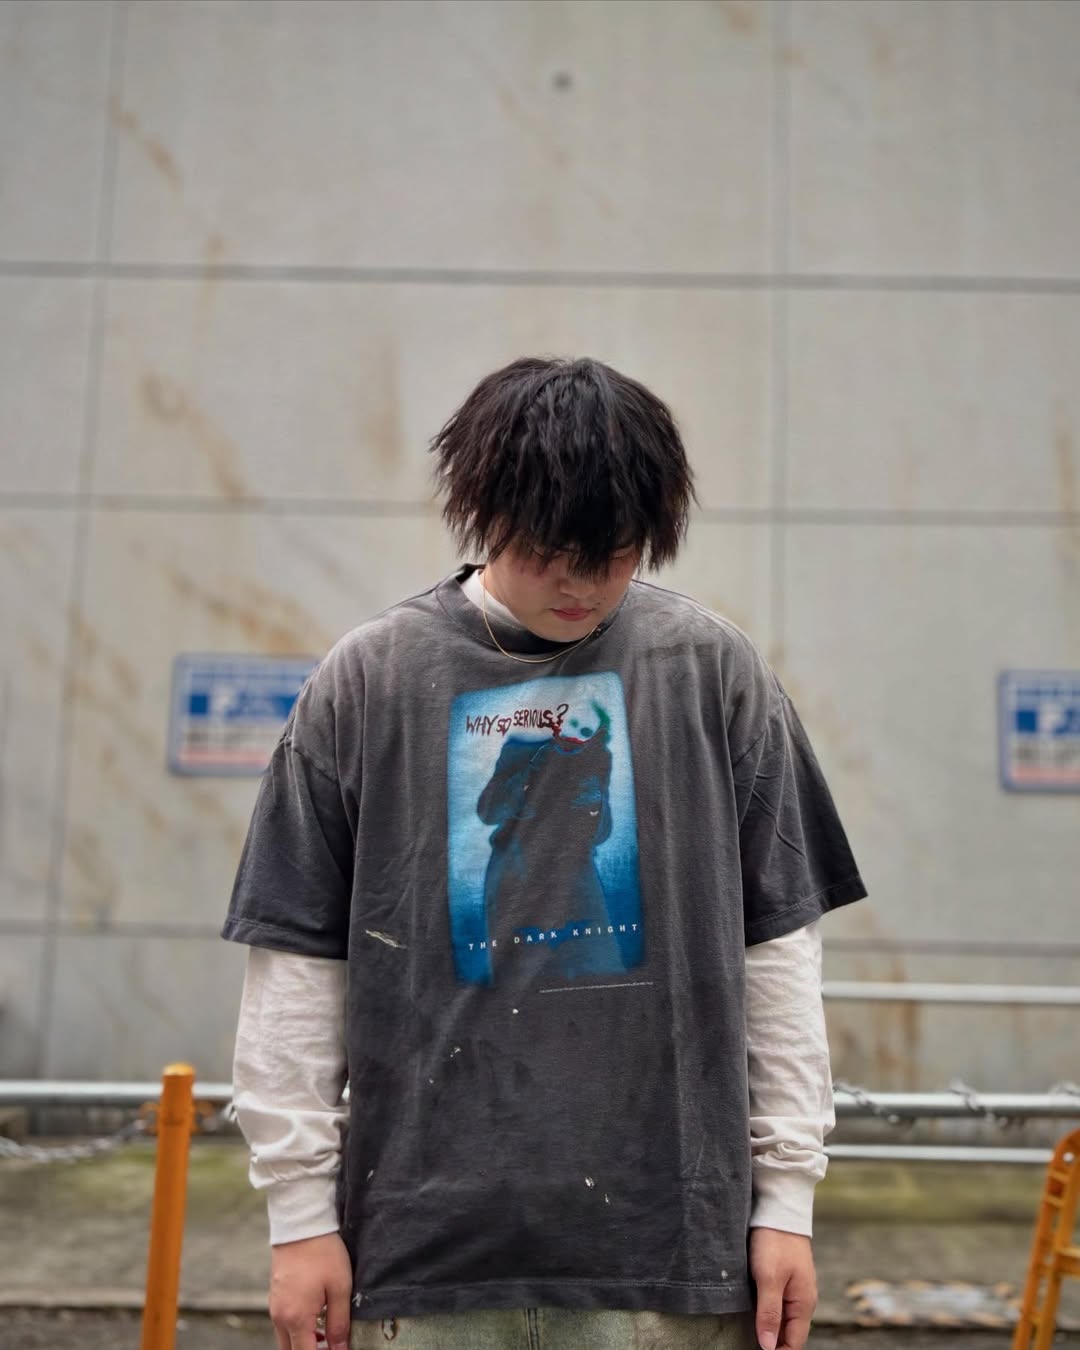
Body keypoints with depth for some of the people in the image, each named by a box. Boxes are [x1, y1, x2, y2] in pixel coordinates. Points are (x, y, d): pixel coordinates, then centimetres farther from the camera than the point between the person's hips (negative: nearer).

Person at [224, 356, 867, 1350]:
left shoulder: (713, 669, 0)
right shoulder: (370, 679, -1)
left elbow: (778, 942, 3)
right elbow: (299, 960, 2)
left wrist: (789, 1196, 2)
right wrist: (300, 1211, 2)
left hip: (671, 1238, 0)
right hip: (423, 1242, 0)